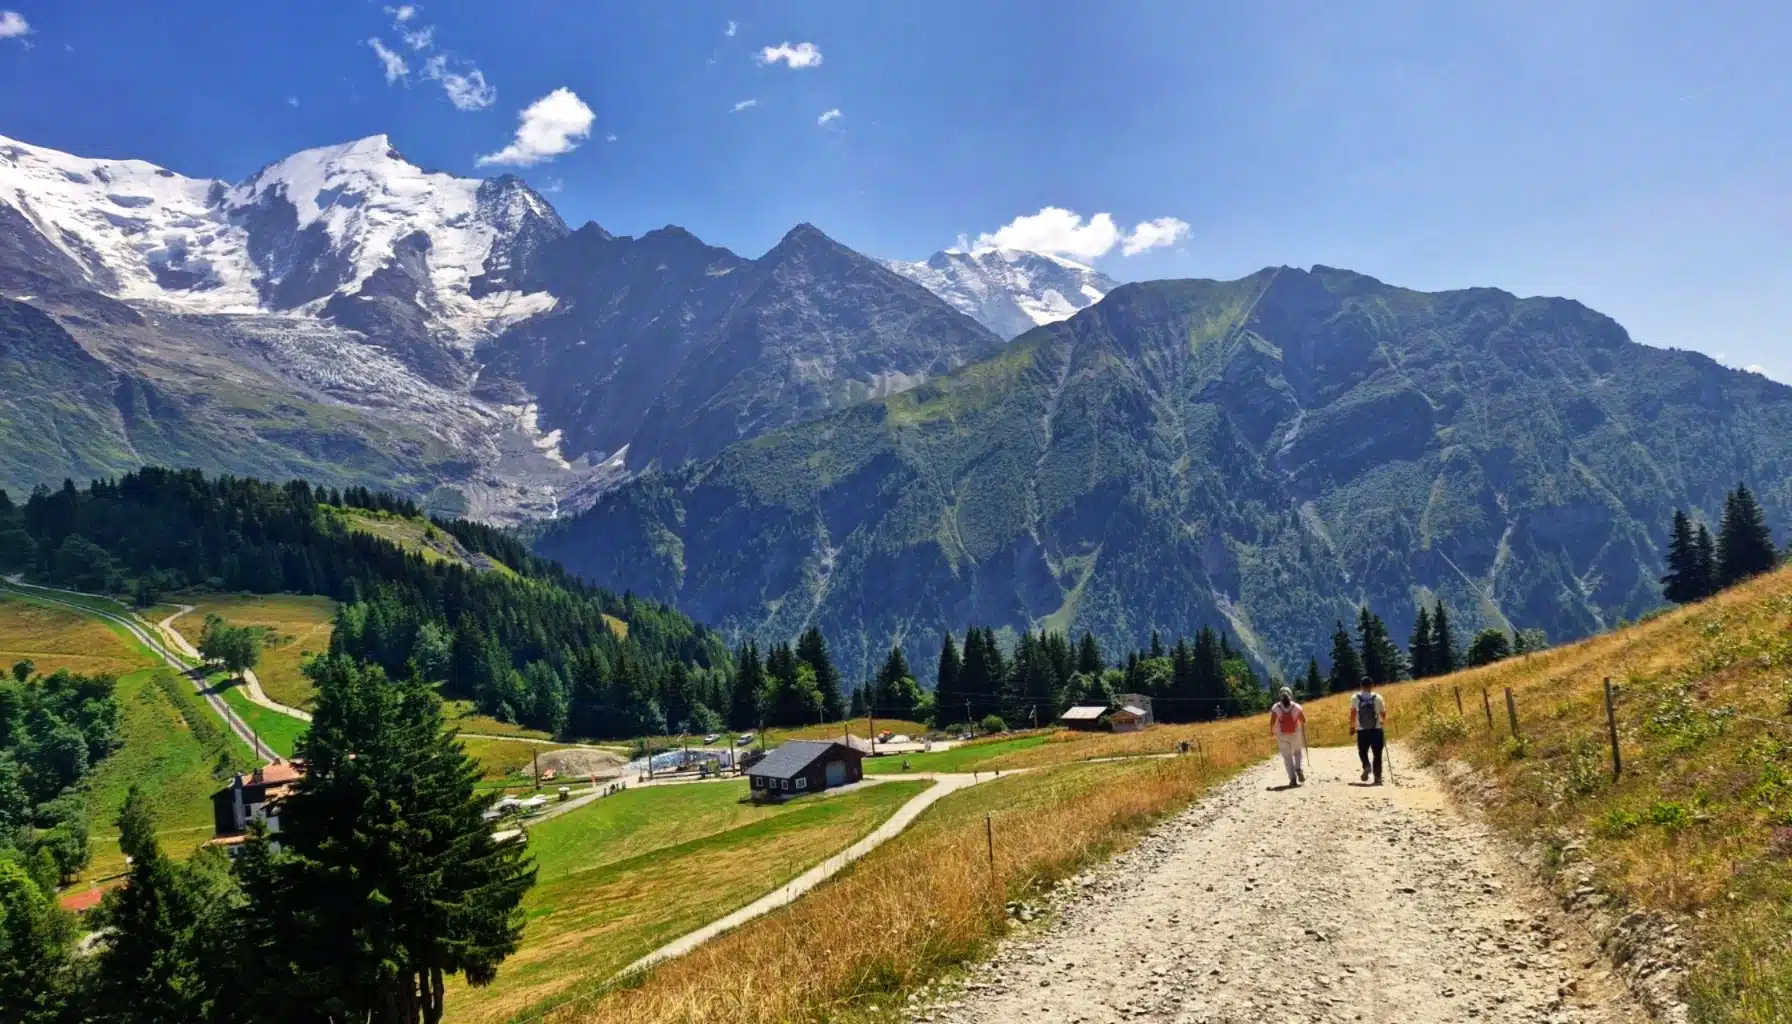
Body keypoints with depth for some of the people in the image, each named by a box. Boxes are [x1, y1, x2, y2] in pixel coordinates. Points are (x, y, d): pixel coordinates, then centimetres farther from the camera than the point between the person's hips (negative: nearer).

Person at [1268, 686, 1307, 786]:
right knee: (1298, 752, 23)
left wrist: (1271, 731, 4)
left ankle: (1293, 778, 0)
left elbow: (1272, 722, -15)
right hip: (1295, 734, 1)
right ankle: (1299, 769, -3)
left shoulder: (1276, 707, -11)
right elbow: (1303, 720, -4)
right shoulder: (1296, 707, -8)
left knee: (1287, 756, 10)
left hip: (1282, 736, 0)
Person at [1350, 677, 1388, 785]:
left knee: (1362, 752, 17)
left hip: (1362, 731, 1)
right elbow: (1383, 714, 0)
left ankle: (1366, 766, -11)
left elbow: (1353, 714, 0)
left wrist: (1352, 727, 12)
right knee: (1377, 755, 9)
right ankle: (1377, 778, 4)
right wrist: (1384, 723, 20)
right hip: (1377, 730, 0)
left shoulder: (1355, 698, -1)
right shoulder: (1378, 698, -4)